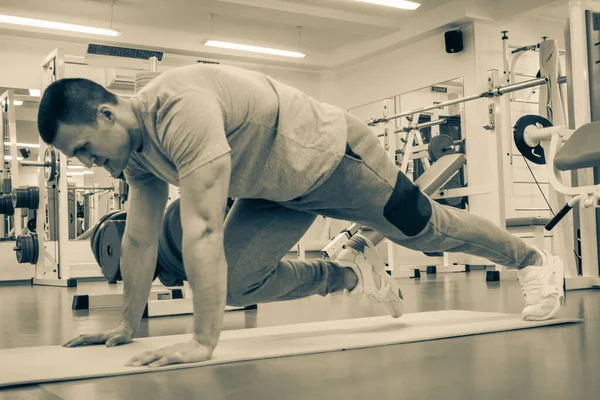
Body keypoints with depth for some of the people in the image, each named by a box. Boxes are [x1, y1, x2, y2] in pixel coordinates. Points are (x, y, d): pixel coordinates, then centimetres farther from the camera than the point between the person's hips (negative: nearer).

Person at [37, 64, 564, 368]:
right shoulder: (137, 151, -6)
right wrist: (128, 325, 5)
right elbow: (139, 241, 2)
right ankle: (350, 275, 21)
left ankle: (535, 261, 34)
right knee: (235, 285, -1)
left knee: (426, 228, 7)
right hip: (278, 190, 8)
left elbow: (202, 229, -41)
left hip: (332, 157, -8)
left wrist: (203, 342, -40)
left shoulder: (180, 112, -36)